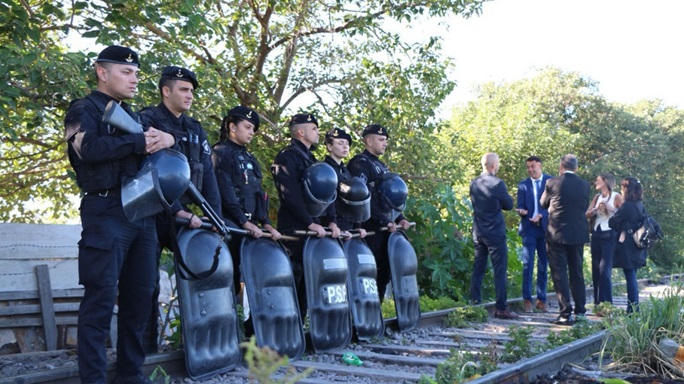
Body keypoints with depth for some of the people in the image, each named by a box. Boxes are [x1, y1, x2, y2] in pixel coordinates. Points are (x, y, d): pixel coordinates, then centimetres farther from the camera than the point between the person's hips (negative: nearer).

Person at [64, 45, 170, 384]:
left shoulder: (132, 115, 23)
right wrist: (140, 143, -12)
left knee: (140, 296, 8)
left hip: (142, 213, 7)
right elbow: (89, 148, -18)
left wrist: (165, 138, -5)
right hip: (106, 213, -7)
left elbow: (154, 145, 19)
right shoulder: (85, 109, 1)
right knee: (101, 299, -7)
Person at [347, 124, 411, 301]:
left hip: (386, 227, 9)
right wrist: (384, 221, -19)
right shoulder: (359, 163, -7)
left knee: (385, 272, 9)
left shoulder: (382, 166, 22)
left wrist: (399, 218, 10)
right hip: (370, 228, -9)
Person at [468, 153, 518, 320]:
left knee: (478, 269, 12)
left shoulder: (474, 183, 5)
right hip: (495, 233, -6)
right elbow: (509, 205, -5)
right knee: (500, 270, -1)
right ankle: (501, 309, 1)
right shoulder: (497, 184, -15)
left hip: (478, 233, 6)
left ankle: (474, 304, 14)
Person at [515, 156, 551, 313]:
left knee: (543, 265, 5)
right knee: (528, 264, -6)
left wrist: (541, 215, -14)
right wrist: (521, 211, -19)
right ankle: (527, 299, -3)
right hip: (529, 228, 0)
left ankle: (541, 300, 12)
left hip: (545, 228, 0)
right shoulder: (523, 185, 7)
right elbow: (520, 207, 4)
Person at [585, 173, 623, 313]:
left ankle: (606, 304, -7)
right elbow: (587, 214, 7)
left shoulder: (616, 197, -2)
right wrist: (596, 209, -11)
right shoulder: (597, 197, 14)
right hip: (596, 235, 6)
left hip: (609, 235, -6)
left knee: (604, 270, -12)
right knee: (596, 270, 8)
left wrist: (610, 209, -18)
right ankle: (598, 304, 16)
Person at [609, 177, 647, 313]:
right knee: (632, 277, 13)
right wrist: (616, 211, 15)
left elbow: (612, 222, -13)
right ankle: (635, 308, 18)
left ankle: (632, 309, -2)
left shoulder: (627, 206, -16)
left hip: (627, 247, -8)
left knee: (630, 277, -5)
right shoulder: (640, 205, 9)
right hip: (638, 247, 8)